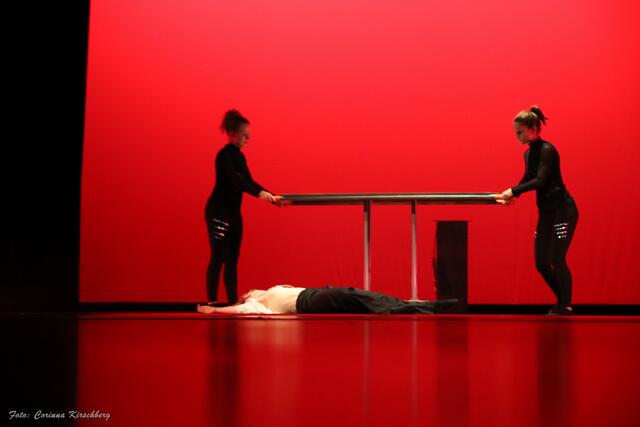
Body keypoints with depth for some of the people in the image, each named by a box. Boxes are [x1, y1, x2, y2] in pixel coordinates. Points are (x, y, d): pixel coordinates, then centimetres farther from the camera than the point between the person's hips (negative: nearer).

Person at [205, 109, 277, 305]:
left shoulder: (239, 156, 13)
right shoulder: (224, 155, -14)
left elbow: (247, 181, 13)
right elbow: (234, 180, -27)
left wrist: (271, 196, 3)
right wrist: (259, 192, -39)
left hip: (234, 212, 9)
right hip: (218, 211, -9)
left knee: (232, 259, 8)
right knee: (218, 258, -9)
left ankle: (233, 302, 11)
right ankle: (212, 302, -6)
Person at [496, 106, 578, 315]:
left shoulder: (547, 150, -13)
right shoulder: (528, 153, 12)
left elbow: (540, 181, -21)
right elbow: (527, 181, 16)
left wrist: (513, 191, -20)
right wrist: (510, 195, 0)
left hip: (562, 211, -8)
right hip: (546, 213, 8)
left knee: (556, 260, -11)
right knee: (541, 263, 6)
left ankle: (566, 307, -1)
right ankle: (561, 302, 21)